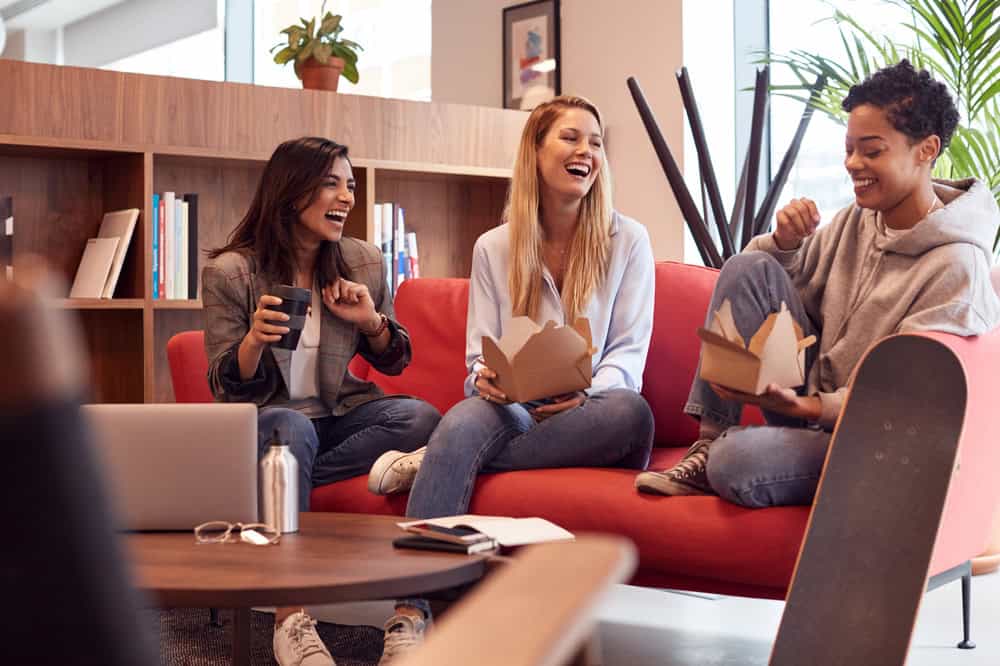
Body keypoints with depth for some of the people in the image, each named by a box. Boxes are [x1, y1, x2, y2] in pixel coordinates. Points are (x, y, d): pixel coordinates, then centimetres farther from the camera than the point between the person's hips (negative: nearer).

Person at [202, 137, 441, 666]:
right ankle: (290, 619, -37)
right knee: (290, 427, -39)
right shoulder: (229, 273, -7)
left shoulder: (364, 263, 4)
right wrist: (255, 340, -29)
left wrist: (372, 322, -9)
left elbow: (394, 363, 14)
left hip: (340, 413, 4)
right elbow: (228, 390, -6)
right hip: (265, 420, -3)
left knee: (422, 418, -25)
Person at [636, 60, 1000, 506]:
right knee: (750, 267, -11)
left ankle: (718, 456, 5)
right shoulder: (856, 221, 4)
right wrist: (785, 242, -10)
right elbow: (757, 281, 12)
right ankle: (708, 447, -10)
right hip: (811, 401, 7)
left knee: (736, 462, -34)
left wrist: (807, 407, -30)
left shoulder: (958, 266, -18)